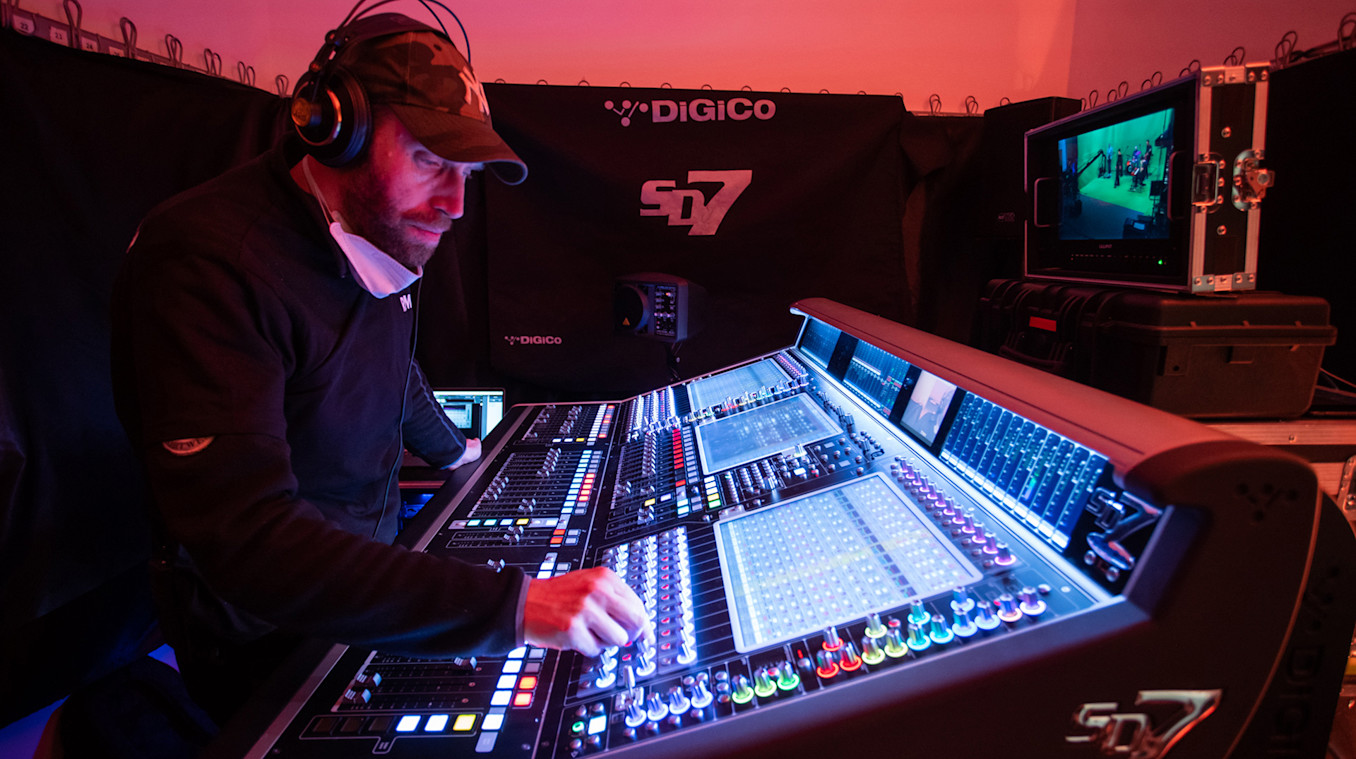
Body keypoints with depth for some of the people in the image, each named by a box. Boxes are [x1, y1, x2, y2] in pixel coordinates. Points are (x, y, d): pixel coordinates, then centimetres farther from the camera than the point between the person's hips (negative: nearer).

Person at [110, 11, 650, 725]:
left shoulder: (385, 237, -4)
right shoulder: (206, 264, -31)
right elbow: (247, 540, -39)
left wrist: (452, 451, 30)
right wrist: (510, 605, -45)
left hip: (371, 559, 7)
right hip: (265, 635, -7)